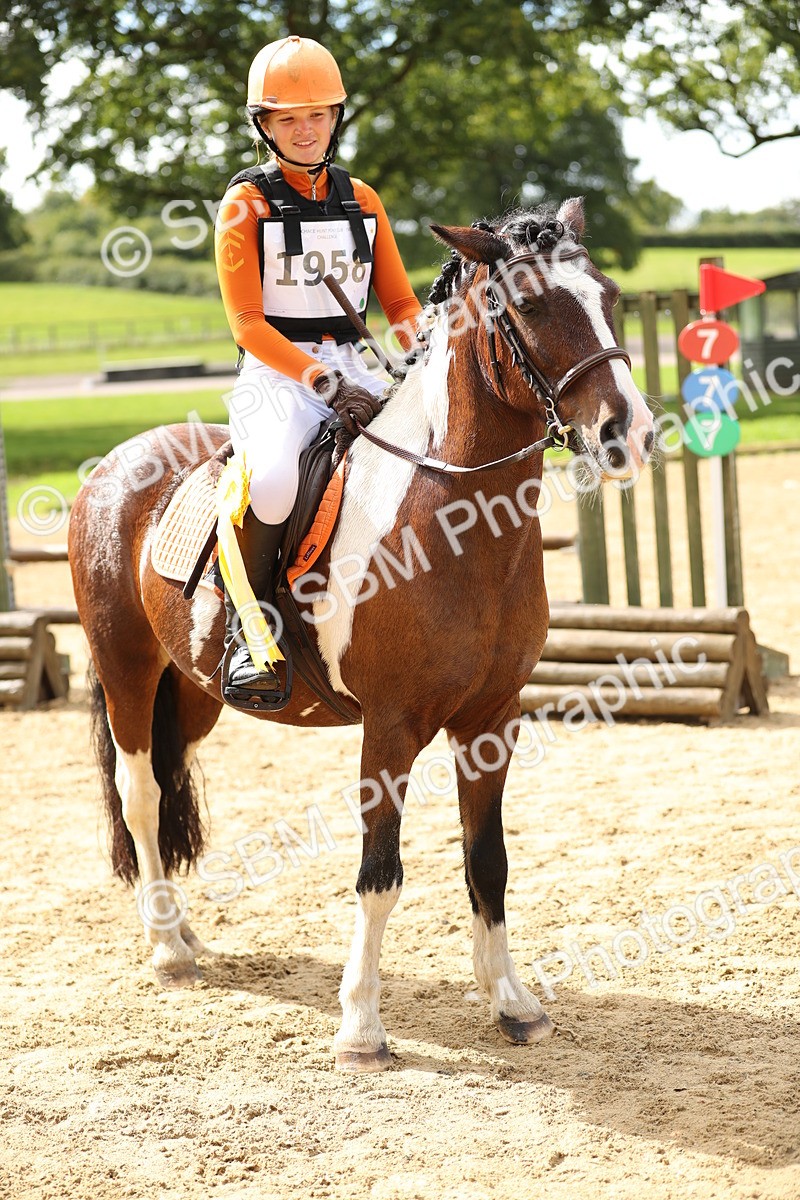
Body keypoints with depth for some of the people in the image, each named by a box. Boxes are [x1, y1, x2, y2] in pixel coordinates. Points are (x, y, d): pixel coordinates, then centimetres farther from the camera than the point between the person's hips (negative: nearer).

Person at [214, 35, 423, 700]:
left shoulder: (363, 202, 16)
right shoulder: (246, 204, 1)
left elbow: (401, 303, 16)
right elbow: (247, 323, -7)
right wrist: (322, 379, -20)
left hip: (351, 366, 5)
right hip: (275, 373, -5)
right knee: (273, 476, -36)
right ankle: (246, 630, -19)